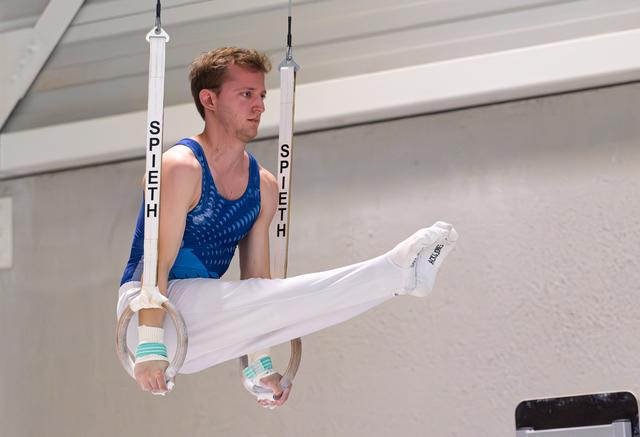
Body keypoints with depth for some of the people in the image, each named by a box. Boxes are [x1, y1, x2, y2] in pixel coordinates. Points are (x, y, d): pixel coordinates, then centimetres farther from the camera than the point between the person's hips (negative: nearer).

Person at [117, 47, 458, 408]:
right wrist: (150, 348, -28)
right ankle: (398, 271, -26)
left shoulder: (264, 186, 9)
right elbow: (158, 264, -20)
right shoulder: (182, 168, -13)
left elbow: (255, 278, 13)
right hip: (148, 311, -8)